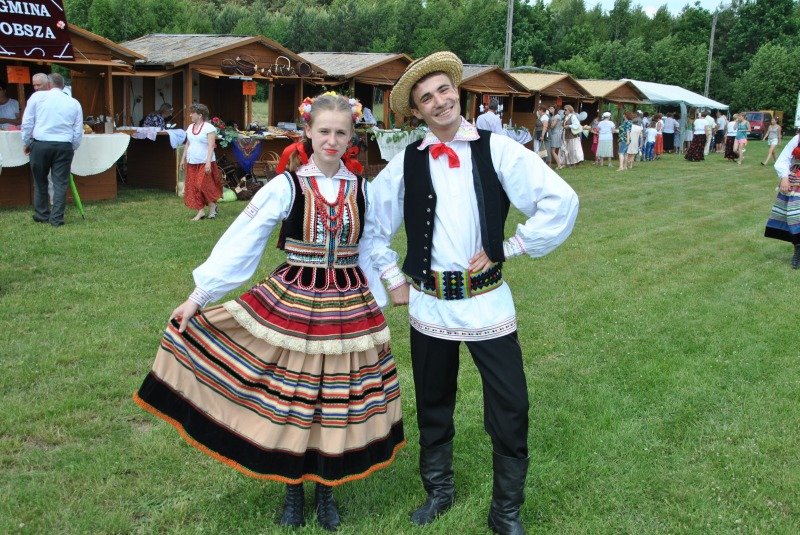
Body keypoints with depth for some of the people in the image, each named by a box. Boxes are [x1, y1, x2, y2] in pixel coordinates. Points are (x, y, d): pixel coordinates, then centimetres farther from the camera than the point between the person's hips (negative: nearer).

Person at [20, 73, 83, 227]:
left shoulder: (37, 96, 3)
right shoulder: (74, 103, 8)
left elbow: (27, 122, 2)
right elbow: (78, 132, 8)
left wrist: (26, 143, 13)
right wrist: (72, 149, 20)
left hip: (40, 144, 0)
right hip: (64, 146, 1)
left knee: (40, 181, 14)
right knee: (60, 183, 4)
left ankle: (42, 214, 22)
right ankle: (56, 218, 2)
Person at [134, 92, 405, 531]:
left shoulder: (361, 190, 2)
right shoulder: (286, 186, -8)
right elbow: (239, 242, -9)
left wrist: (376, 304, 12)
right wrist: (199, 295, -11)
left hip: (349, 308, 2)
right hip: (290, 301, -2)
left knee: (336, 400, 9)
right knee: (289, 397, 7)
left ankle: (326, 490, 30)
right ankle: (293, 490, 29)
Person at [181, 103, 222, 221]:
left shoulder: (209, 128, -9)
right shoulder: (190, 127, 12)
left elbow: (211, 146, -15)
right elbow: (187, 144, 19)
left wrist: (208, 162, -21)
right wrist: (183, 159, 16)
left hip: (205, 163, -7)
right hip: (192, 163, 7)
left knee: (204, 185, -9)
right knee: (193, 187, 3)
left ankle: (213, 207, 12)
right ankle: (201, 211, 8)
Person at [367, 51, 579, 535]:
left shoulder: (496, 150, -6)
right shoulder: (406, 163, 0)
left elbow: (561, 201, -11)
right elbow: (370, 226, 12)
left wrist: (510, 248, -8)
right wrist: (393, 279, 9)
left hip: (488, 301, -2)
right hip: (429, 304, 2)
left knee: (510, 409, 2)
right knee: (434, 405, 17)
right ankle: (439, 491, 40)